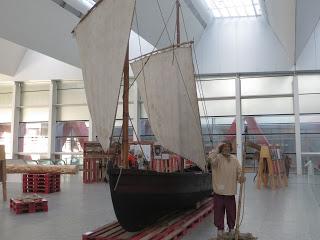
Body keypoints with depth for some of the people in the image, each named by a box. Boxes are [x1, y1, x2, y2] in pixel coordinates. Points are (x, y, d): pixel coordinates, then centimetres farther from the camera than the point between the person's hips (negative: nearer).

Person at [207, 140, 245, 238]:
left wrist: (241, 178, -15)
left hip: (231, 192, 3)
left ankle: (231, 228, 33)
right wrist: (217, 148, -24)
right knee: (219, 212, 6)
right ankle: (220, 229, 23)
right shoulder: (217, 158, -8)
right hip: (219, 192, -3)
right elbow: (210, 158, -32)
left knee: (231, 212, 14)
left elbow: (239, 172, 7)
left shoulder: (234, 159, 5)